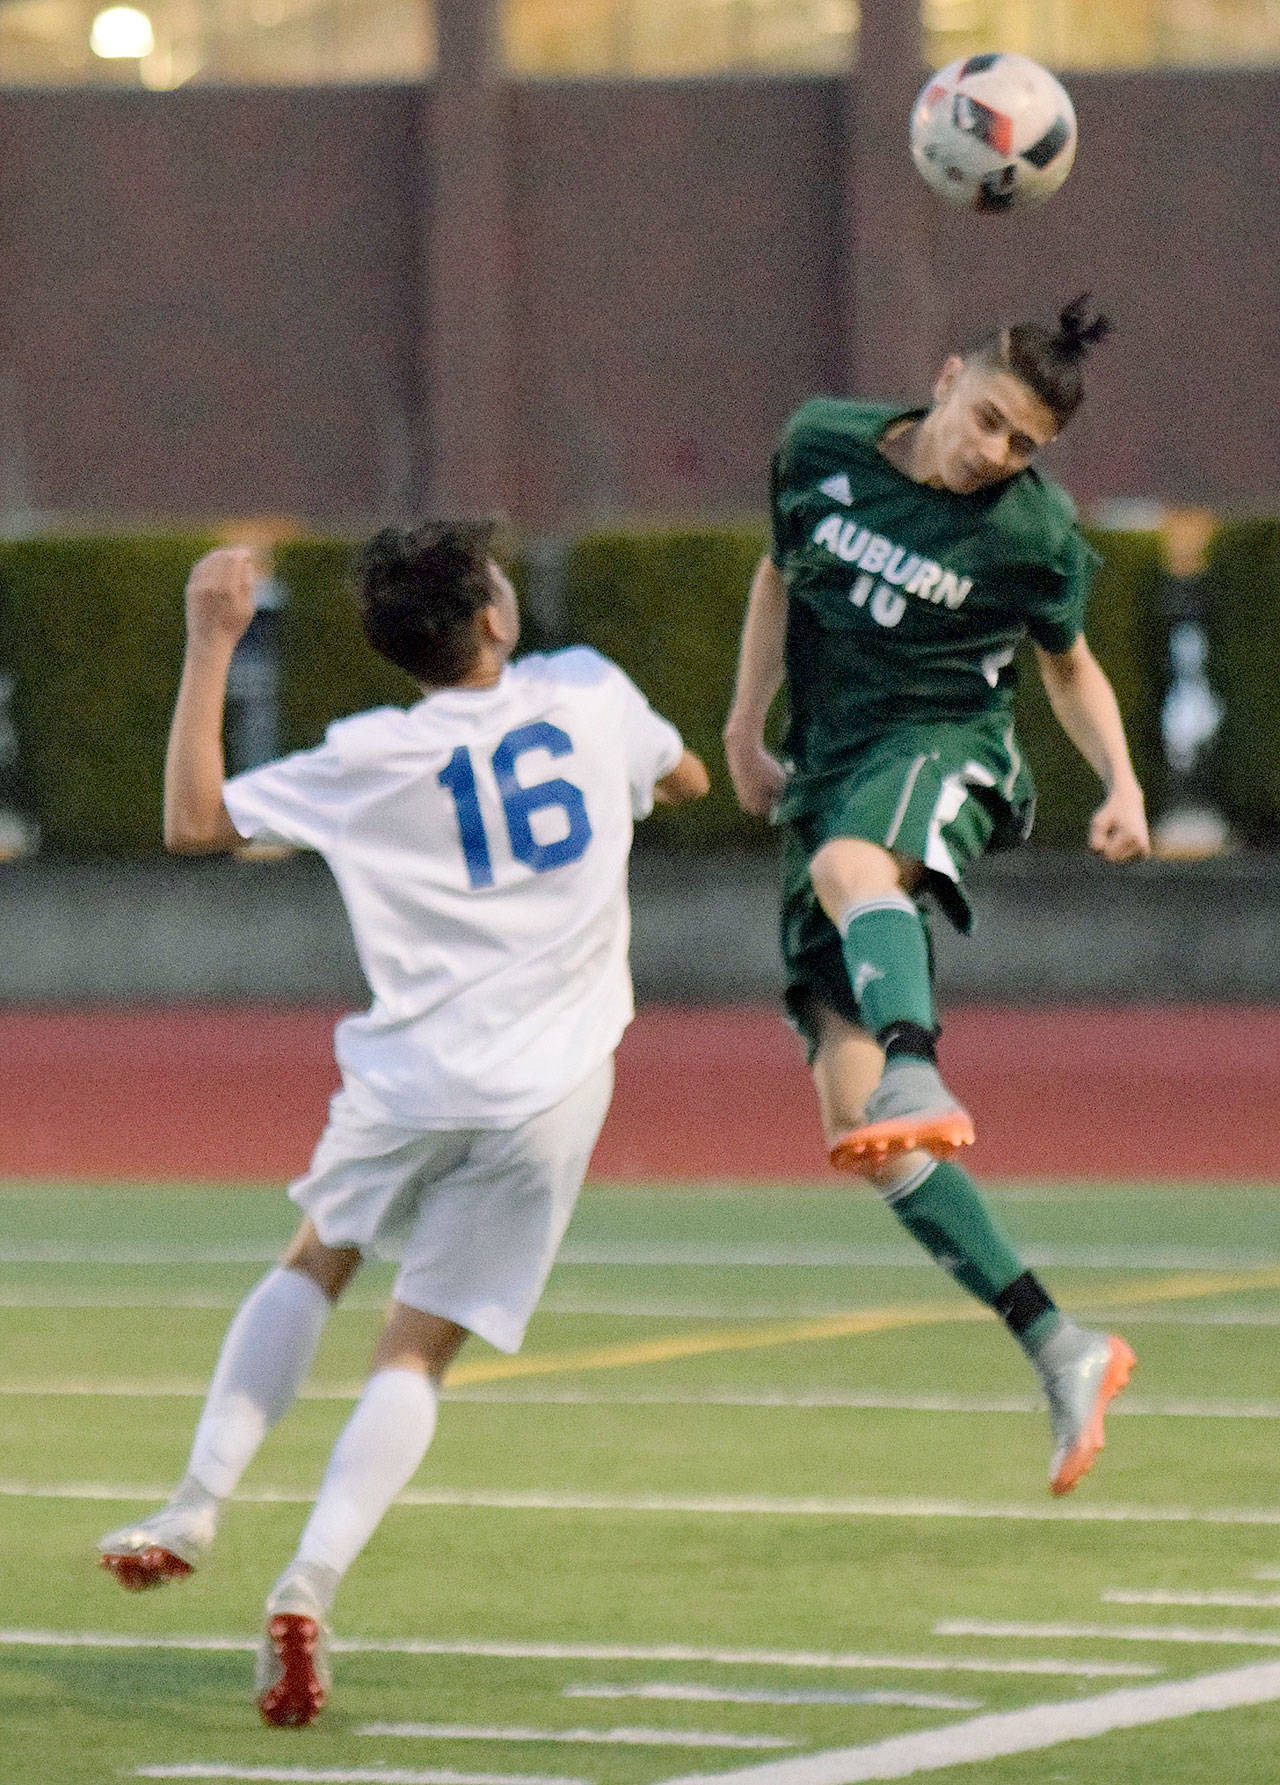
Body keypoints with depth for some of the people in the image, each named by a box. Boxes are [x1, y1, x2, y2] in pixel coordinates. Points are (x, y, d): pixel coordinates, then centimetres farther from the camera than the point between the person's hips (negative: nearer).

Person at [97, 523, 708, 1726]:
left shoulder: (372, 758, -2)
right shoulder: (588, 693, 4)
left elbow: (192, 821, 4)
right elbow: (683, 778, 24)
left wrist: (211, 648, 6)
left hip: (412, 1074, 0)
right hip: (551, 1088, 0)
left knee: (315, 1262, 26)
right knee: (418, 1347, 1)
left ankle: (199, 1503, 13)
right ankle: (306, 1590, -15)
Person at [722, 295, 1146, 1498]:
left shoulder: (1035, 534, -3)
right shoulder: (823, 446, 4)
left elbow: (1069, 668, 13)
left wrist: (1122, 785, -3)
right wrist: (745, 725, 15)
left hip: (941, 749, -4)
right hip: (827, 776, 4)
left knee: (847, 862, -42)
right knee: (847, 1103, -8)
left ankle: (919, 1079, -71)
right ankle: (1058, 1353, -4)